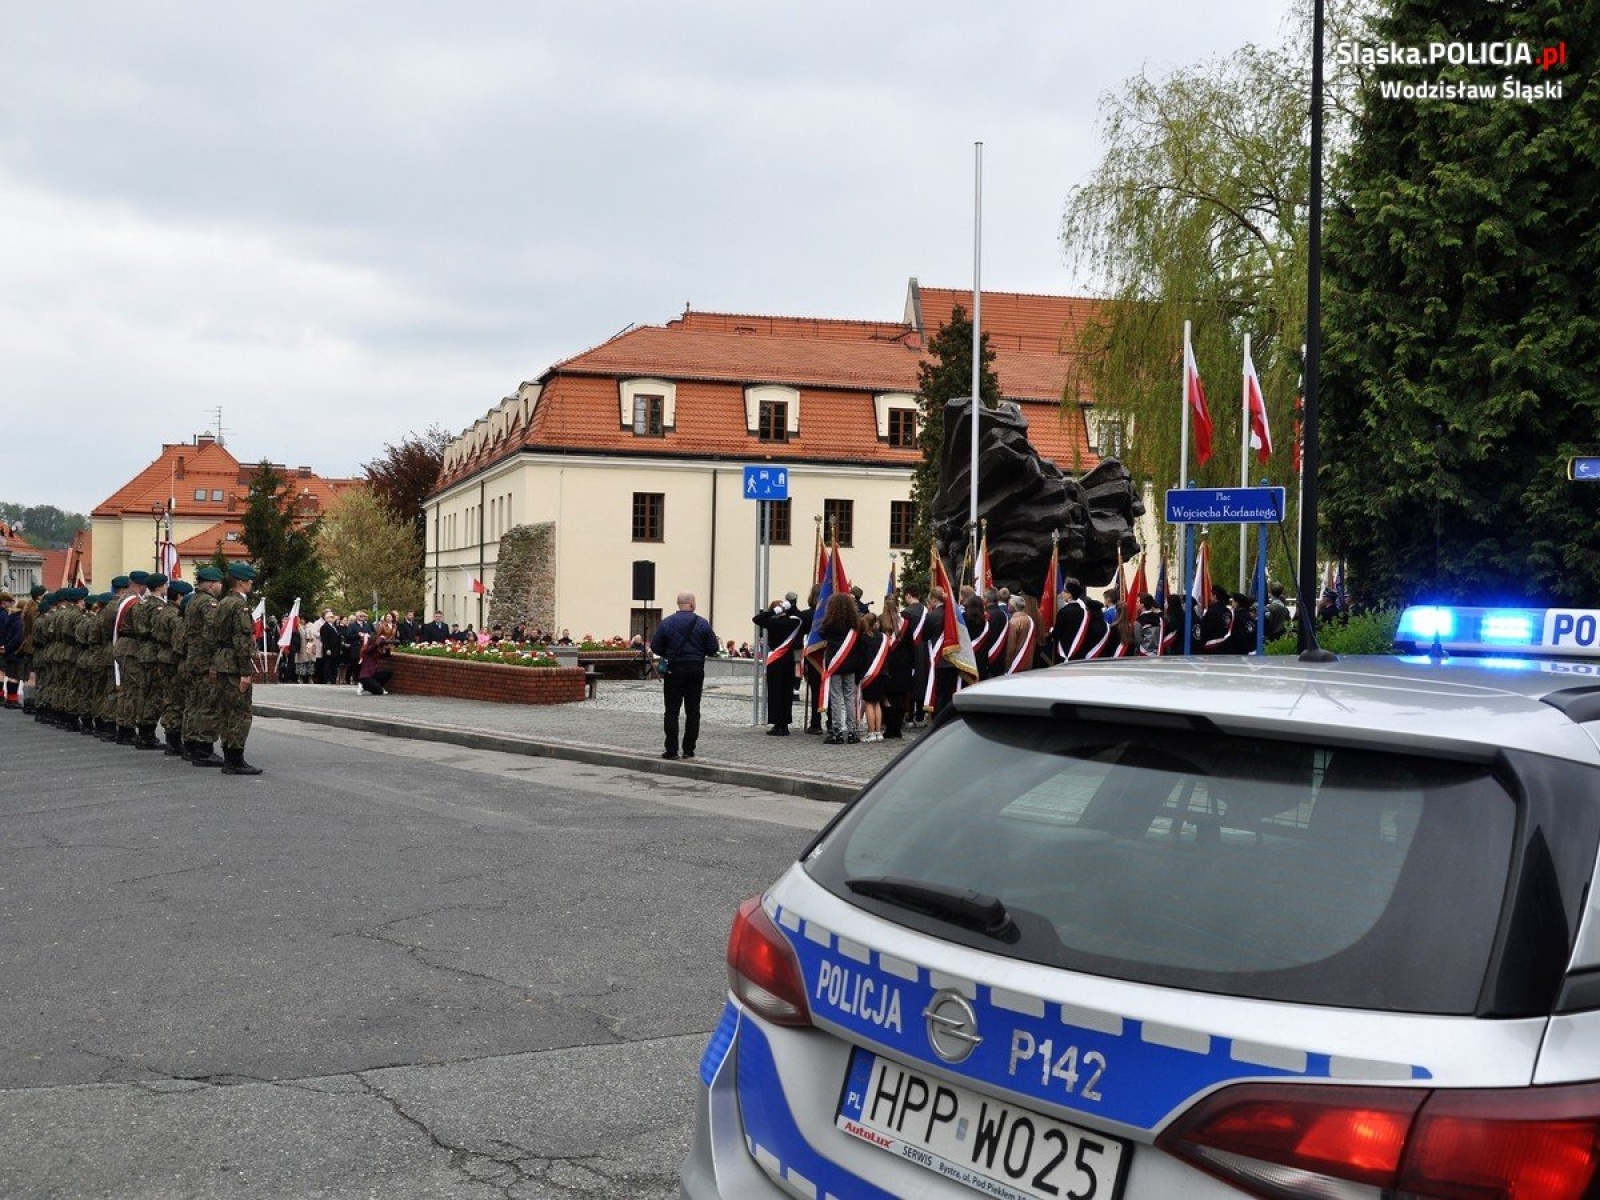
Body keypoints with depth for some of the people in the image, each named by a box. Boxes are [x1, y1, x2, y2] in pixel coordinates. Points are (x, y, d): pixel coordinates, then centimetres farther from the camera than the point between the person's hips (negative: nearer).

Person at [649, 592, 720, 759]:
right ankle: (689, 749, 8)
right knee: (693, 711, 8)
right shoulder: (702, 623, -3)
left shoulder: (666, 623, -4)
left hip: (674, 670, -1)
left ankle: (671, 749, -1)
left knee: (671, 710, 3)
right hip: (696, 669, 1)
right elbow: (713, 649, -3)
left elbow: (655, 647, -3)